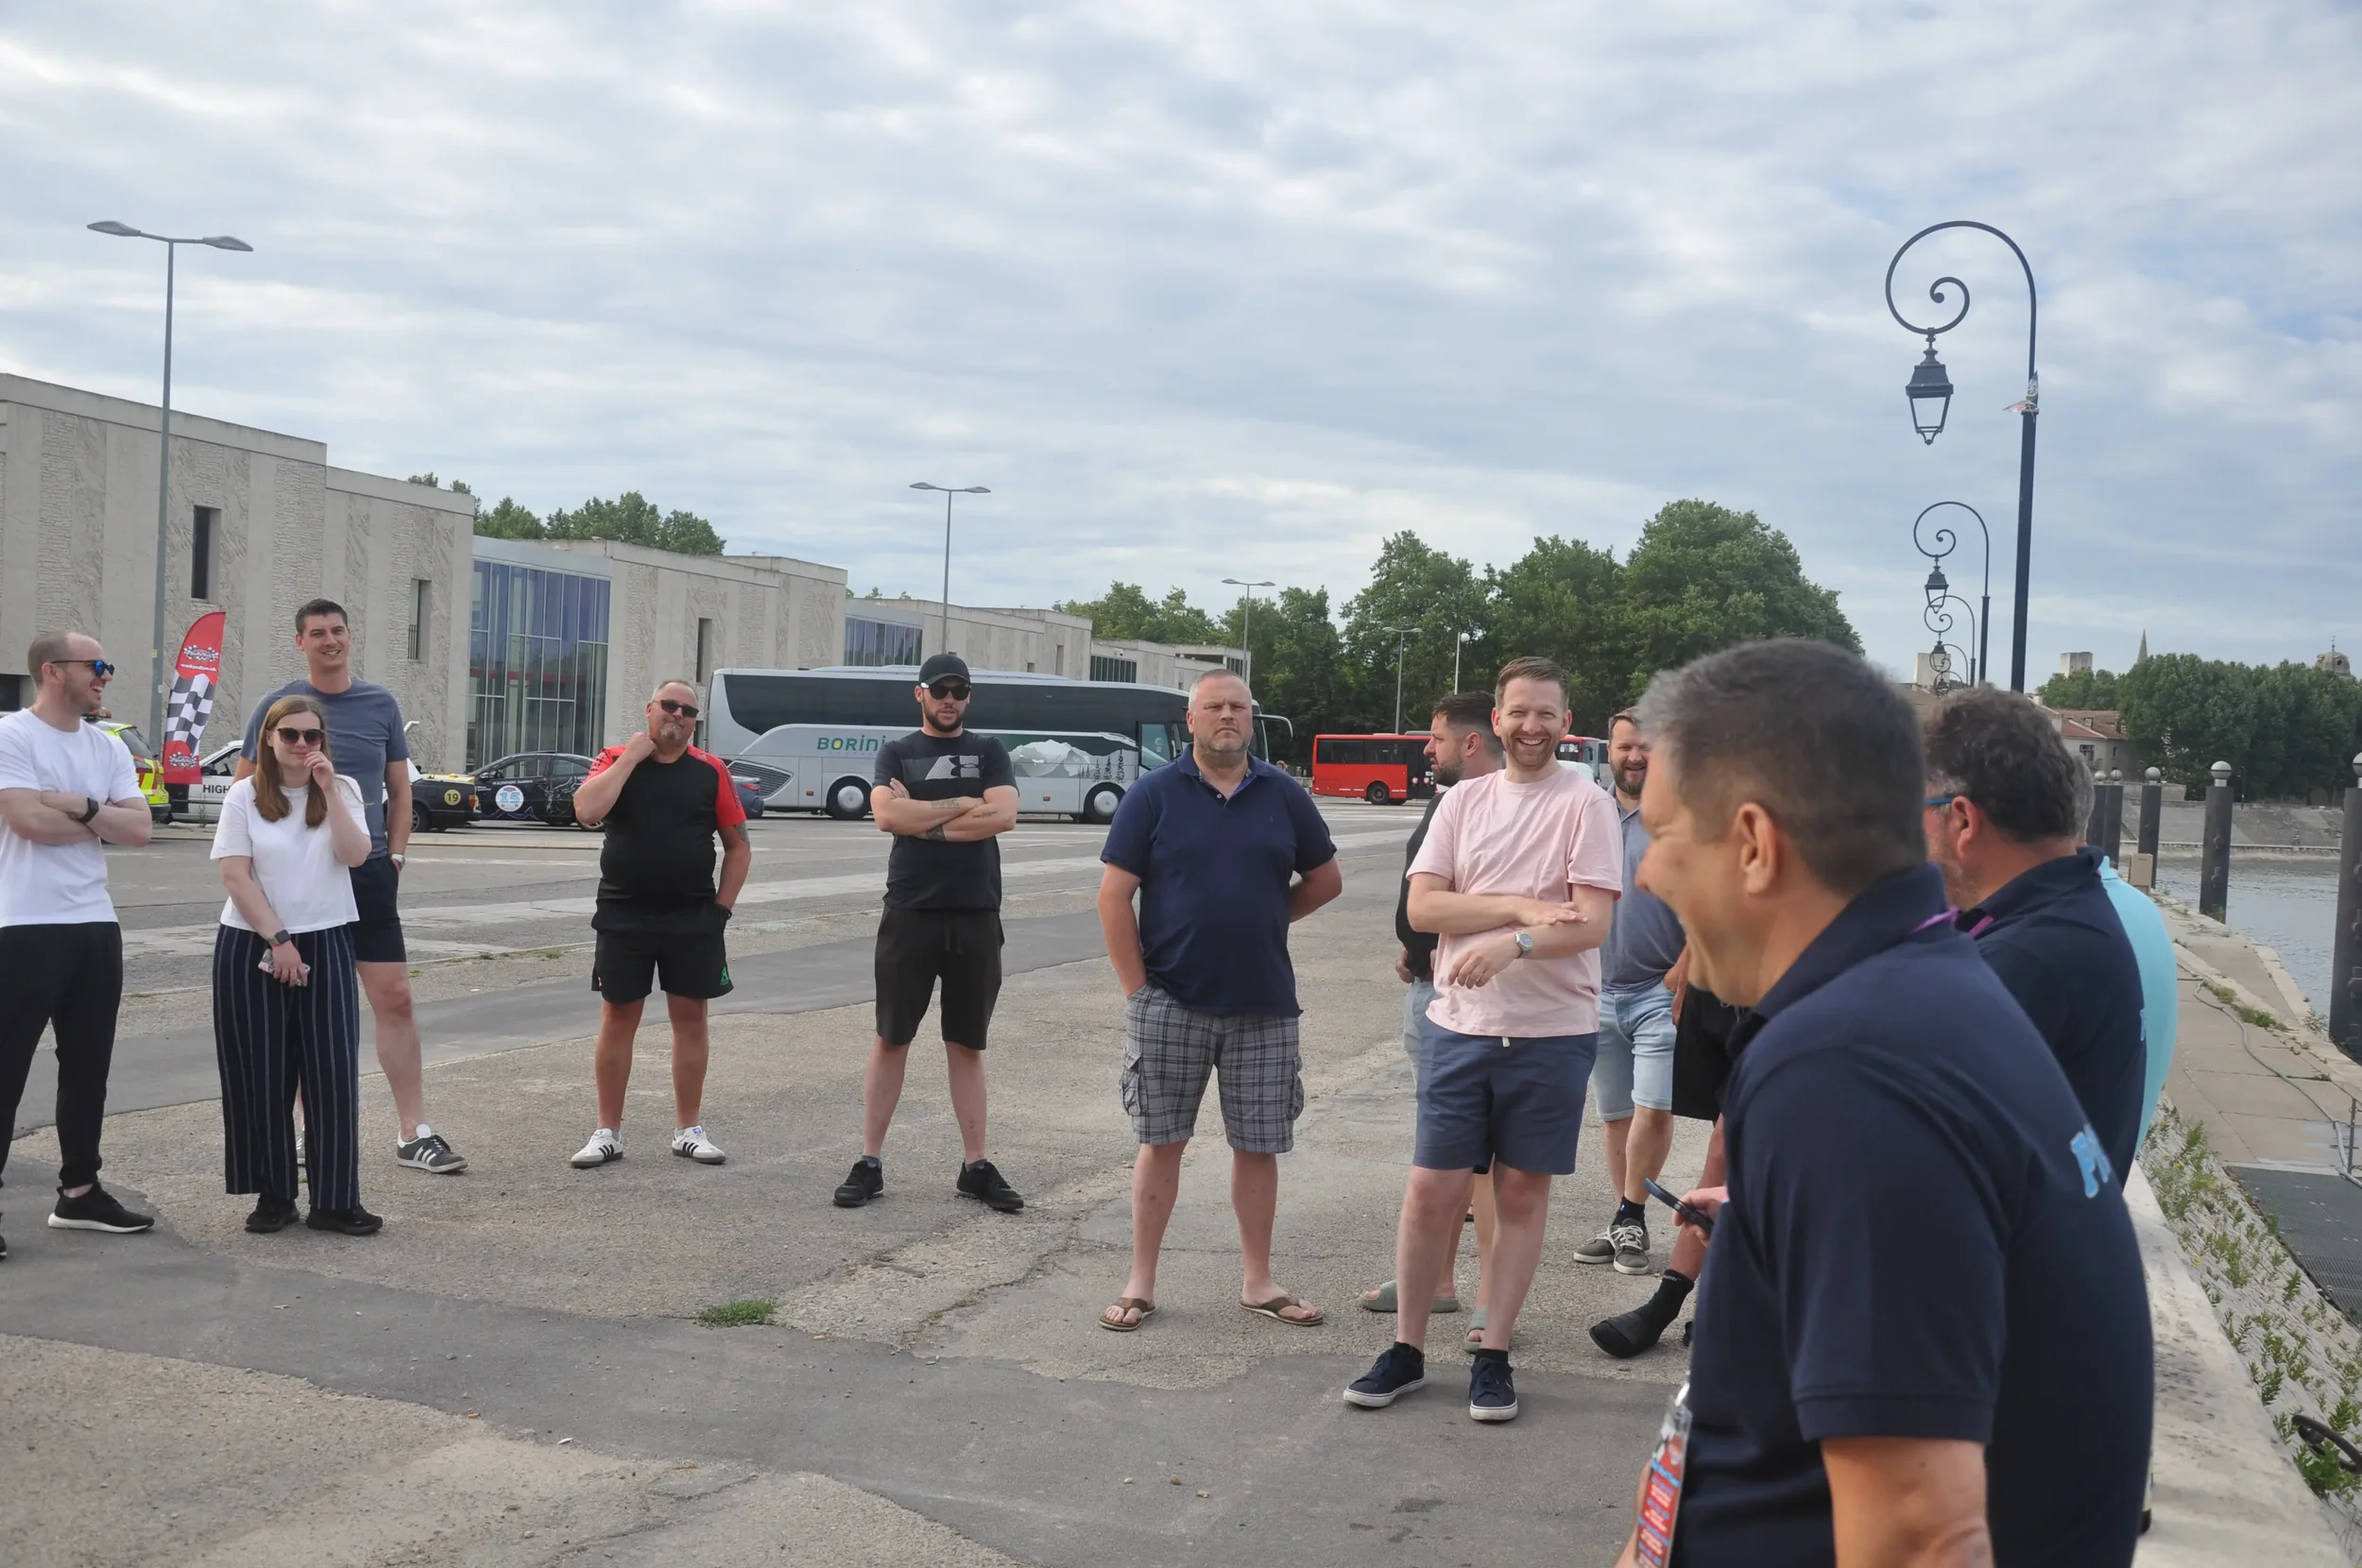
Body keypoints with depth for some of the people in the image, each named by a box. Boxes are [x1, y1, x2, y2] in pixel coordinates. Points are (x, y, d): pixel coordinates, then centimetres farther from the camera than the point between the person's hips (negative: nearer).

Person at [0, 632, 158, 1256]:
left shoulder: (109, 749, 12)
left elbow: (141, 829, 2)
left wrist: (81, 806, -13)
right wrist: (102, 820, -6)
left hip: (96, 926, 7)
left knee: (88, 1065, 13)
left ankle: (79, 1191, 23)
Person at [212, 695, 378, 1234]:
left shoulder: (343, 790, 6)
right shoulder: (245, 796, 0)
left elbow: (354, 855, -10)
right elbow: (235, 876, -6)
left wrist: (328, 790, -15)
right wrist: (277, 939, -13)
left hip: (325, 944, 1)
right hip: (252, 946, -1)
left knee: (332, 1073, -3)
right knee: (262, 1075, 2)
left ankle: (335, 1199, 2)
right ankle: (272, 1195, 12)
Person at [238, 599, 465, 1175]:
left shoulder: (381, 705, 8)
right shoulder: (277, 707, 2)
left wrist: (395, 855, 5)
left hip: (369, 871, 1)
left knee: (394, 997, -3)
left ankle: (413, 1133, 2)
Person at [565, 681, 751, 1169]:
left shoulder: (710, 772, 4)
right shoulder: (615, 762, 1)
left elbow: (738, 845, 8)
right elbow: (587, 811, -19)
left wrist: (722, 907, 1)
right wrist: (632, 757, -14)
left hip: (693, 921, 1)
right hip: (624, 916, -1)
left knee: (690, 1018, 6)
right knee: (617, 1018, 4)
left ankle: (688, 1129, 17)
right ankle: (607, 1132, 13)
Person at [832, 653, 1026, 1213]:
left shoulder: (988, 752, 8)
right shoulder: (897, 752, 6)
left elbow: (1003, 815, -9)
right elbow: (887, 815, -12)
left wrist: (924, 819, -10)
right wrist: (965, 804, -9)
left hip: (975, 916, 1)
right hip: (910, 914, -1)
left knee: (967, 1044, 8)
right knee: (891, 1039, 4)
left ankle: (975, 1166, 14)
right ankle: (870, 1162, 10)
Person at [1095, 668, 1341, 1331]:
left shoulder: (1285, 796, 5)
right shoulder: (1154, 794, -2)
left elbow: (1325, 880, 15)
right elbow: (1114, 894, -4)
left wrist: (1264, 921, 7)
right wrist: (1137, 989, -8)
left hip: (1264, 1008, 2)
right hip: (1170, 1003, -2)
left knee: (1258, 1146, 8)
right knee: (1161, 1144, 5)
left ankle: (1258, 1281, 20)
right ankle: (1141, 1284, 14)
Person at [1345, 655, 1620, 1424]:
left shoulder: (1585, 804, -4)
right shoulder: (1464, 801, 6)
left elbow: (1593, 923, -14)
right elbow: (1422, 905, -4)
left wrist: (1512, 945, -29)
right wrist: (1520, 907, -15)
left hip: (1552, 1031, -2)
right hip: (1459, 1024, 3)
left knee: (1523, 1192, 7)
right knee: (1431, 1188, 4)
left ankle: (1493, 1354, 18)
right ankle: (1406, 1349, 17)